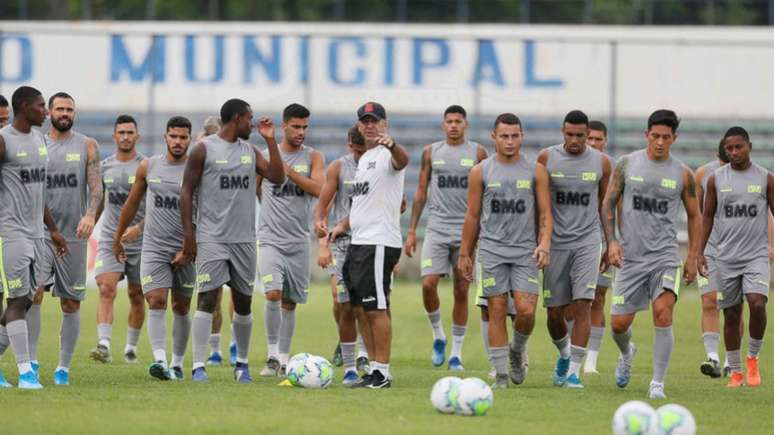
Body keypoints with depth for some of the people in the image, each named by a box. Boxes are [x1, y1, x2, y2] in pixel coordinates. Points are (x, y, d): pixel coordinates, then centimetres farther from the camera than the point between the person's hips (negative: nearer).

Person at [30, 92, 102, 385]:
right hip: (40, 231, -1)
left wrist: (90, 215, -21)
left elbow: (96, 186, -3)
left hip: (73, 235, 1)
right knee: (33, 293, -18)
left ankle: (64, 367, 11)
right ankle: (31, 359, -14)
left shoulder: (87, 146, 6)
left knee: (71, 304, 3)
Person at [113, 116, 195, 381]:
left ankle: (177, 364, 20)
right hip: (154, 247, 1)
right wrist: (118, 238, 20)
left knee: (181, 308, 9)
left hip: (185, 250, -1)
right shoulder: (148, 167, 4)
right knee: (156, 302, -15)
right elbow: (132, 203, 16)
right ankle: (160, 360, -25)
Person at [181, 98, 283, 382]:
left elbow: (277, 177, 6)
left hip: (244, 239, 5)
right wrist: (188, 235, -8)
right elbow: (187, 192, -2)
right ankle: (198, 366, -11)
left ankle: (242, 363, 20)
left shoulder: (250, 151, 14)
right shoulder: (204, 150, -2)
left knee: (243, 302, 9)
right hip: (212, 239, -5)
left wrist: (271, 140, 1)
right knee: (207, 299, -11)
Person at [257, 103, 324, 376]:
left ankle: (284, 360, 15)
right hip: (270, 238, -2)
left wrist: (288, 170, -19)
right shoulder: (265, 156, 4)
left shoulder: (313, 157, 4)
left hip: (298, 241, 2)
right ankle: (272, 356, -11)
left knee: (290, 303, 6)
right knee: (273, 294, -19)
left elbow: (318, 189, -12)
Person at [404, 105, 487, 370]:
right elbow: (421, 192, 11)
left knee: (461, 291, 1)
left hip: (467, 230, -1)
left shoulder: (477, 153, 4)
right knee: (428, 284, -14)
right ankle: (438, 335, 9)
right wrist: (412, 231, 5)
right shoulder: (431, 152, 7)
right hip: (437, 228, 1)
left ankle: (456, 353, 7)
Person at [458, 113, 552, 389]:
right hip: (492, 250, 0)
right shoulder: (481, 172, 5)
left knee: (526, 310, -11)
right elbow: (472, 216, 9)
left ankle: (517, 351, 19)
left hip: (525, 251, 0)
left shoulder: (536, 171, 5)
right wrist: (465, 254, 8)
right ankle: (500, 374, 3)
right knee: (497, 311, -2)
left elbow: (545, 213, 4)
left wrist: (544, 244, -11)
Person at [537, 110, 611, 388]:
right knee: (554, 312, 3)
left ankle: (574, 370, -10)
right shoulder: (547, 158, 0)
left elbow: (605, 204, 12)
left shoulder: (601, 162, 3)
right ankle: (564, 354, 32)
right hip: (555, 242, 1)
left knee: (582, 305, -14)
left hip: (587, 241, -1)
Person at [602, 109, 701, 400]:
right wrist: (611, 241, -6)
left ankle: (658, 383, -12)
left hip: (665, 256, -1)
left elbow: (694, 215, 12)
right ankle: (626, 354, 39)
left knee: (663, 313, -20)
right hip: (630, 256, 1)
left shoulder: (682, 174, 3)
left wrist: (693, 257, 7)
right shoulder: (627, 164, 2)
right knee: (619, 323, 2)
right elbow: (609, 203, 6)